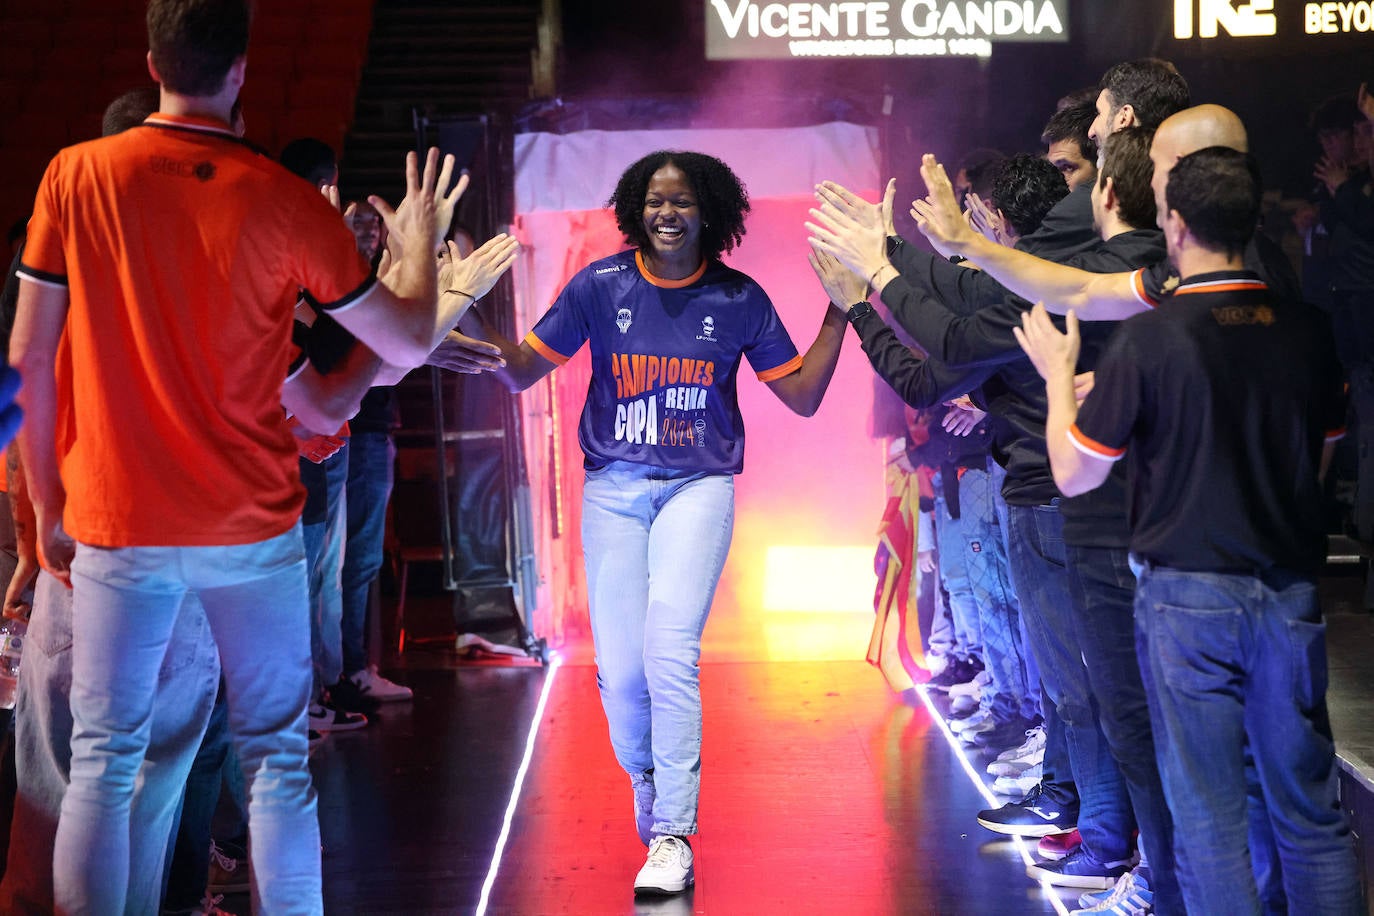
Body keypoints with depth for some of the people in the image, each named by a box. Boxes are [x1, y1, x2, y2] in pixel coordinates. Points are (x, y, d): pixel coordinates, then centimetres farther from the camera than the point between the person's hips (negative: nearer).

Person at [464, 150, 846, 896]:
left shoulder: (738, 299, 0)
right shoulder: (601, 286, 0)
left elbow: (803, 396, 4)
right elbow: (521, 371, 1)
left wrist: (839, 311, -5)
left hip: (698, 486, -1)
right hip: (614, 489, 1)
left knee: (670, 651, -18)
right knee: (619, 670, -1)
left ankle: (672, 835, -10)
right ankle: (647, 786, 31)